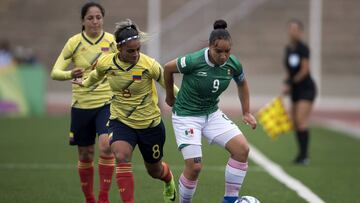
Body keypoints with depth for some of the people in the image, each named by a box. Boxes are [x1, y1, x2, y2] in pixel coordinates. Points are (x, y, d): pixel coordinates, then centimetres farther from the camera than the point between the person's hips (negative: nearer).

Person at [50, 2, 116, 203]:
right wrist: (71, 74, -26)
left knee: (106, 146, -21)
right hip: (82, 105, 0)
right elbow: (55, 72, -7)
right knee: (85, 155, 8)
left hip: (107, 103, 0)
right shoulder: (74, 42, -4)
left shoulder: (112, 40, -1)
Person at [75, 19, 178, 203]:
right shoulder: (105, 63, -13)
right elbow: (97, 75, 12)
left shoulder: (149, 65, -21)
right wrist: (86, 83, 30)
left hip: (150, 123, -1)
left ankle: (169, 179, 55)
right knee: (121, 157, -29)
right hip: (120, 121, 1)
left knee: (154, 170, 17)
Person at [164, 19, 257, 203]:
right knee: (194, 166, -15)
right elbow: (168, 68, -6)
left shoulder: (233, 64, -11)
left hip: (212, 114, 5)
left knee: (242, 149, -13)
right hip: (186, 116, -5)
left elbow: (242, 83, 12)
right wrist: (170, 96, 8)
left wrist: (246, 113, 11)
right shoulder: (194, 61, -26)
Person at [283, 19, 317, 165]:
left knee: (301, 121, -15)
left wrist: (291, 83, -12)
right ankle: (302, 154, 14)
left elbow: (305, 70, -18)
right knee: (295, 122, 7)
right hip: (295, 90, 8)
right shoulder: (288, 49, 8)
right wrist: (287, 84, 0)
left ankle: (304, 155, -16)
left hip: (306, 88, -8)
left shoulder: (303, 48, -14)